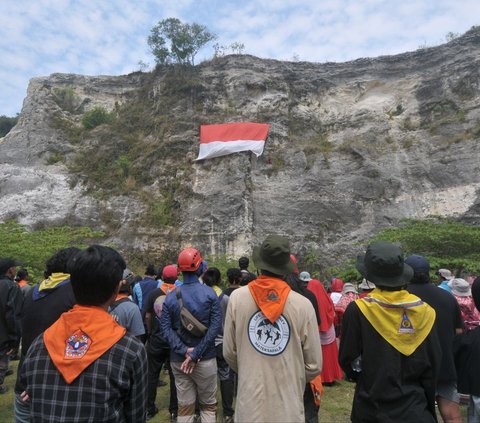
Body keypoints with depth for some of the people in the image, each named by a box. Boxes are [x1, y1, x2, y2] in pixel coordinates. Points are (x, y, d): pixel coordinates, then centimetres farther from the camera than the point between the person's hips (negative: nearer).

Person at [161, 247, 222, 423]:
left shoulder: (171, 296, -3)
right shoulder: (209, 293, -10)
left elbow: (166, 328, -10)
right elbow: (215, 326, -17)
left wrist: (184, 351, -14)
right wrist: (196, 354, -16)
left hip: (178, 360, 2)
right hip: (205, 359, -2)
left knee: (184, 407, 15)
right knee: (208, 405, 16)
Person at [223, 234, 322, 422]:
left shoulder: (237, 297, -11)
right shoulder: (303, 305, -15)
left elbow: (229, 353, -2)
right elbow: (314, 366, -7)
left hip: (249, 404, 1)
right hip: (288, 408, 0)